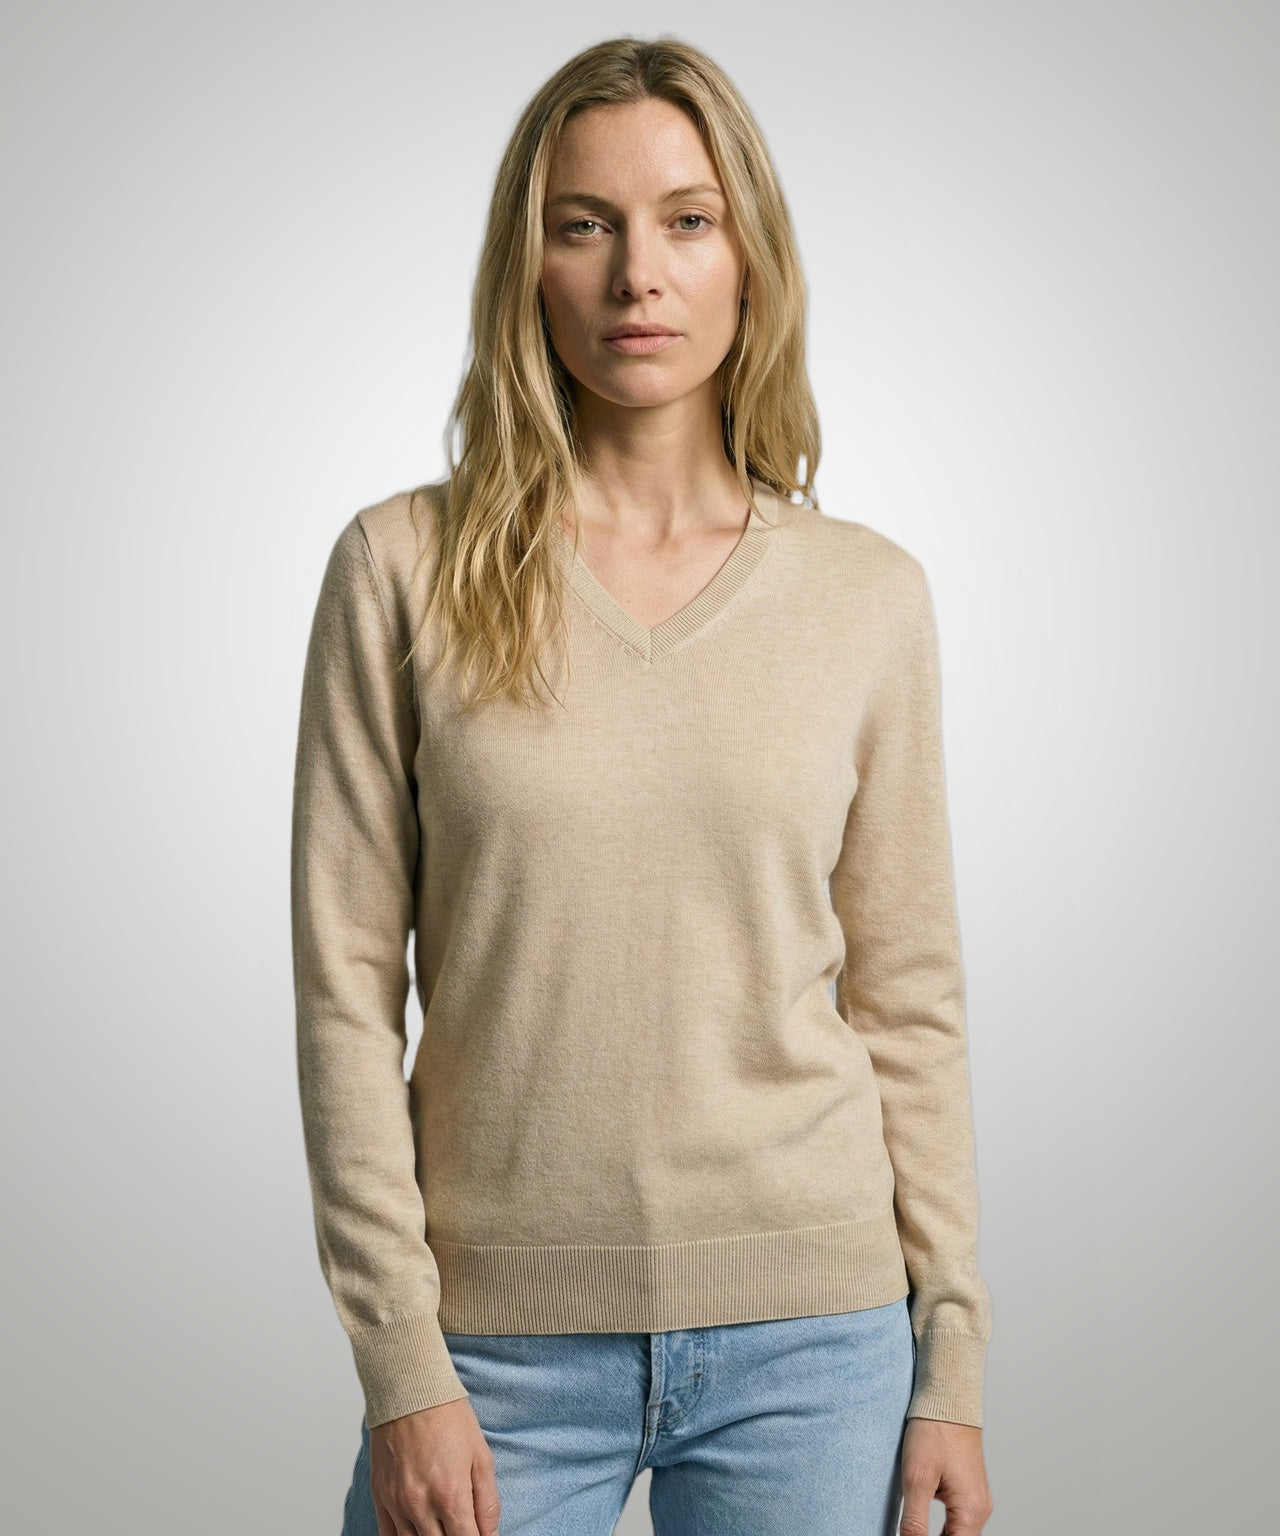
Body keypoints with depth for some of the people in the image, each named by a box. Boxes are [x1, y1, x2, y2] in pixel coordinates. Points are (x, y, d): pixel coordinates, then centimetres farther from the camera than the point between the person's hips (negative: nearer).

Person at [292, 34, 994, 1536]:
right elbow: (347, 988, -4)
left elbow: (907, 1001, 5)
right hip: (501, 1336, -1)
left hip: (809, 1331, 1)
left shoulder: (870, 595, 2)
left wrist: (951, 1357, 3)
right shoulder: (405, 568, -3)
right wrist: (402, 1365, -7)